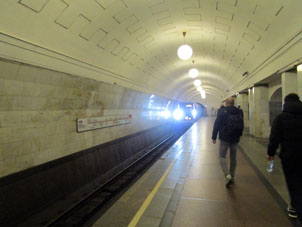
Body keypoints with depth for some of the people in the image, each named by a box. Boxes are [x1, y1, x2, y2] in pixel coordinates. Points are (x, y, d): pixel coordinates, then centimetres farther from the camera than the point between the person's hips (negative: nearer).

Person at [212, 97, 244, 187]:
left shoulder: (222, 111, -9)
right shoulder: (239, 112, 5)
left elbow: (216, 125, -10)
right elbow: (242, 125, 15)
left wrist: (214, 137, -4)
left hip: (225, 138, -5)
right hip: (235, 139, 5)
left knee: (222, 156, 2)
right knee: (233, 157, 14)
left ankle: (228, 175, -16)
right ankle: (232, 177, 23)